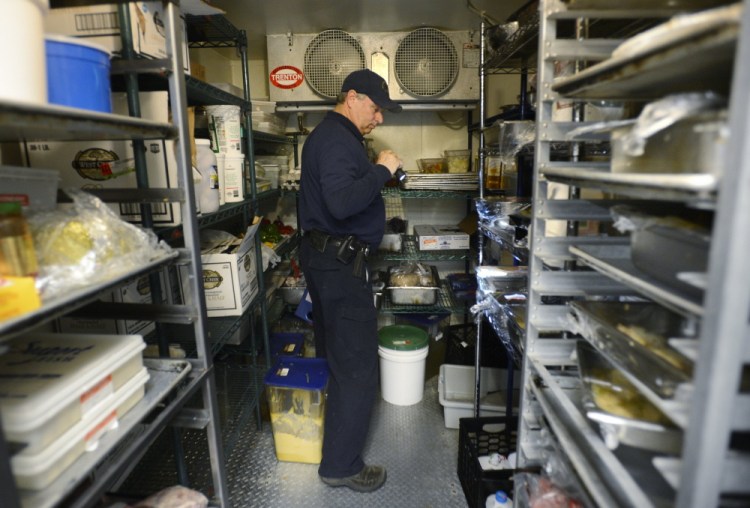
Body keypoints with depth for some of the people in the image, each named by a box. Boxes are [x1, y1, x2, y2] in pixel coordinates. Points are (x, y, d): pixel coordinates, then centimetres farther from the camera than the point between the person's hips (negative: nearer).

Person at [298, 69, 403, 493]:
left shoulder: (334, 135, 18)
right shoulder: (336, 140, -16)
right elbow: (341, 203, -31)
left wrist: (376, 173, 9)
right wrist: (382, 170, -22)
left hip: (326, 257, 11)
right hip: (341, 264, -11)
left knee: (334, 357, 23)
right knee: (358, 369, -2)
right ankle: (341, 466, 13)